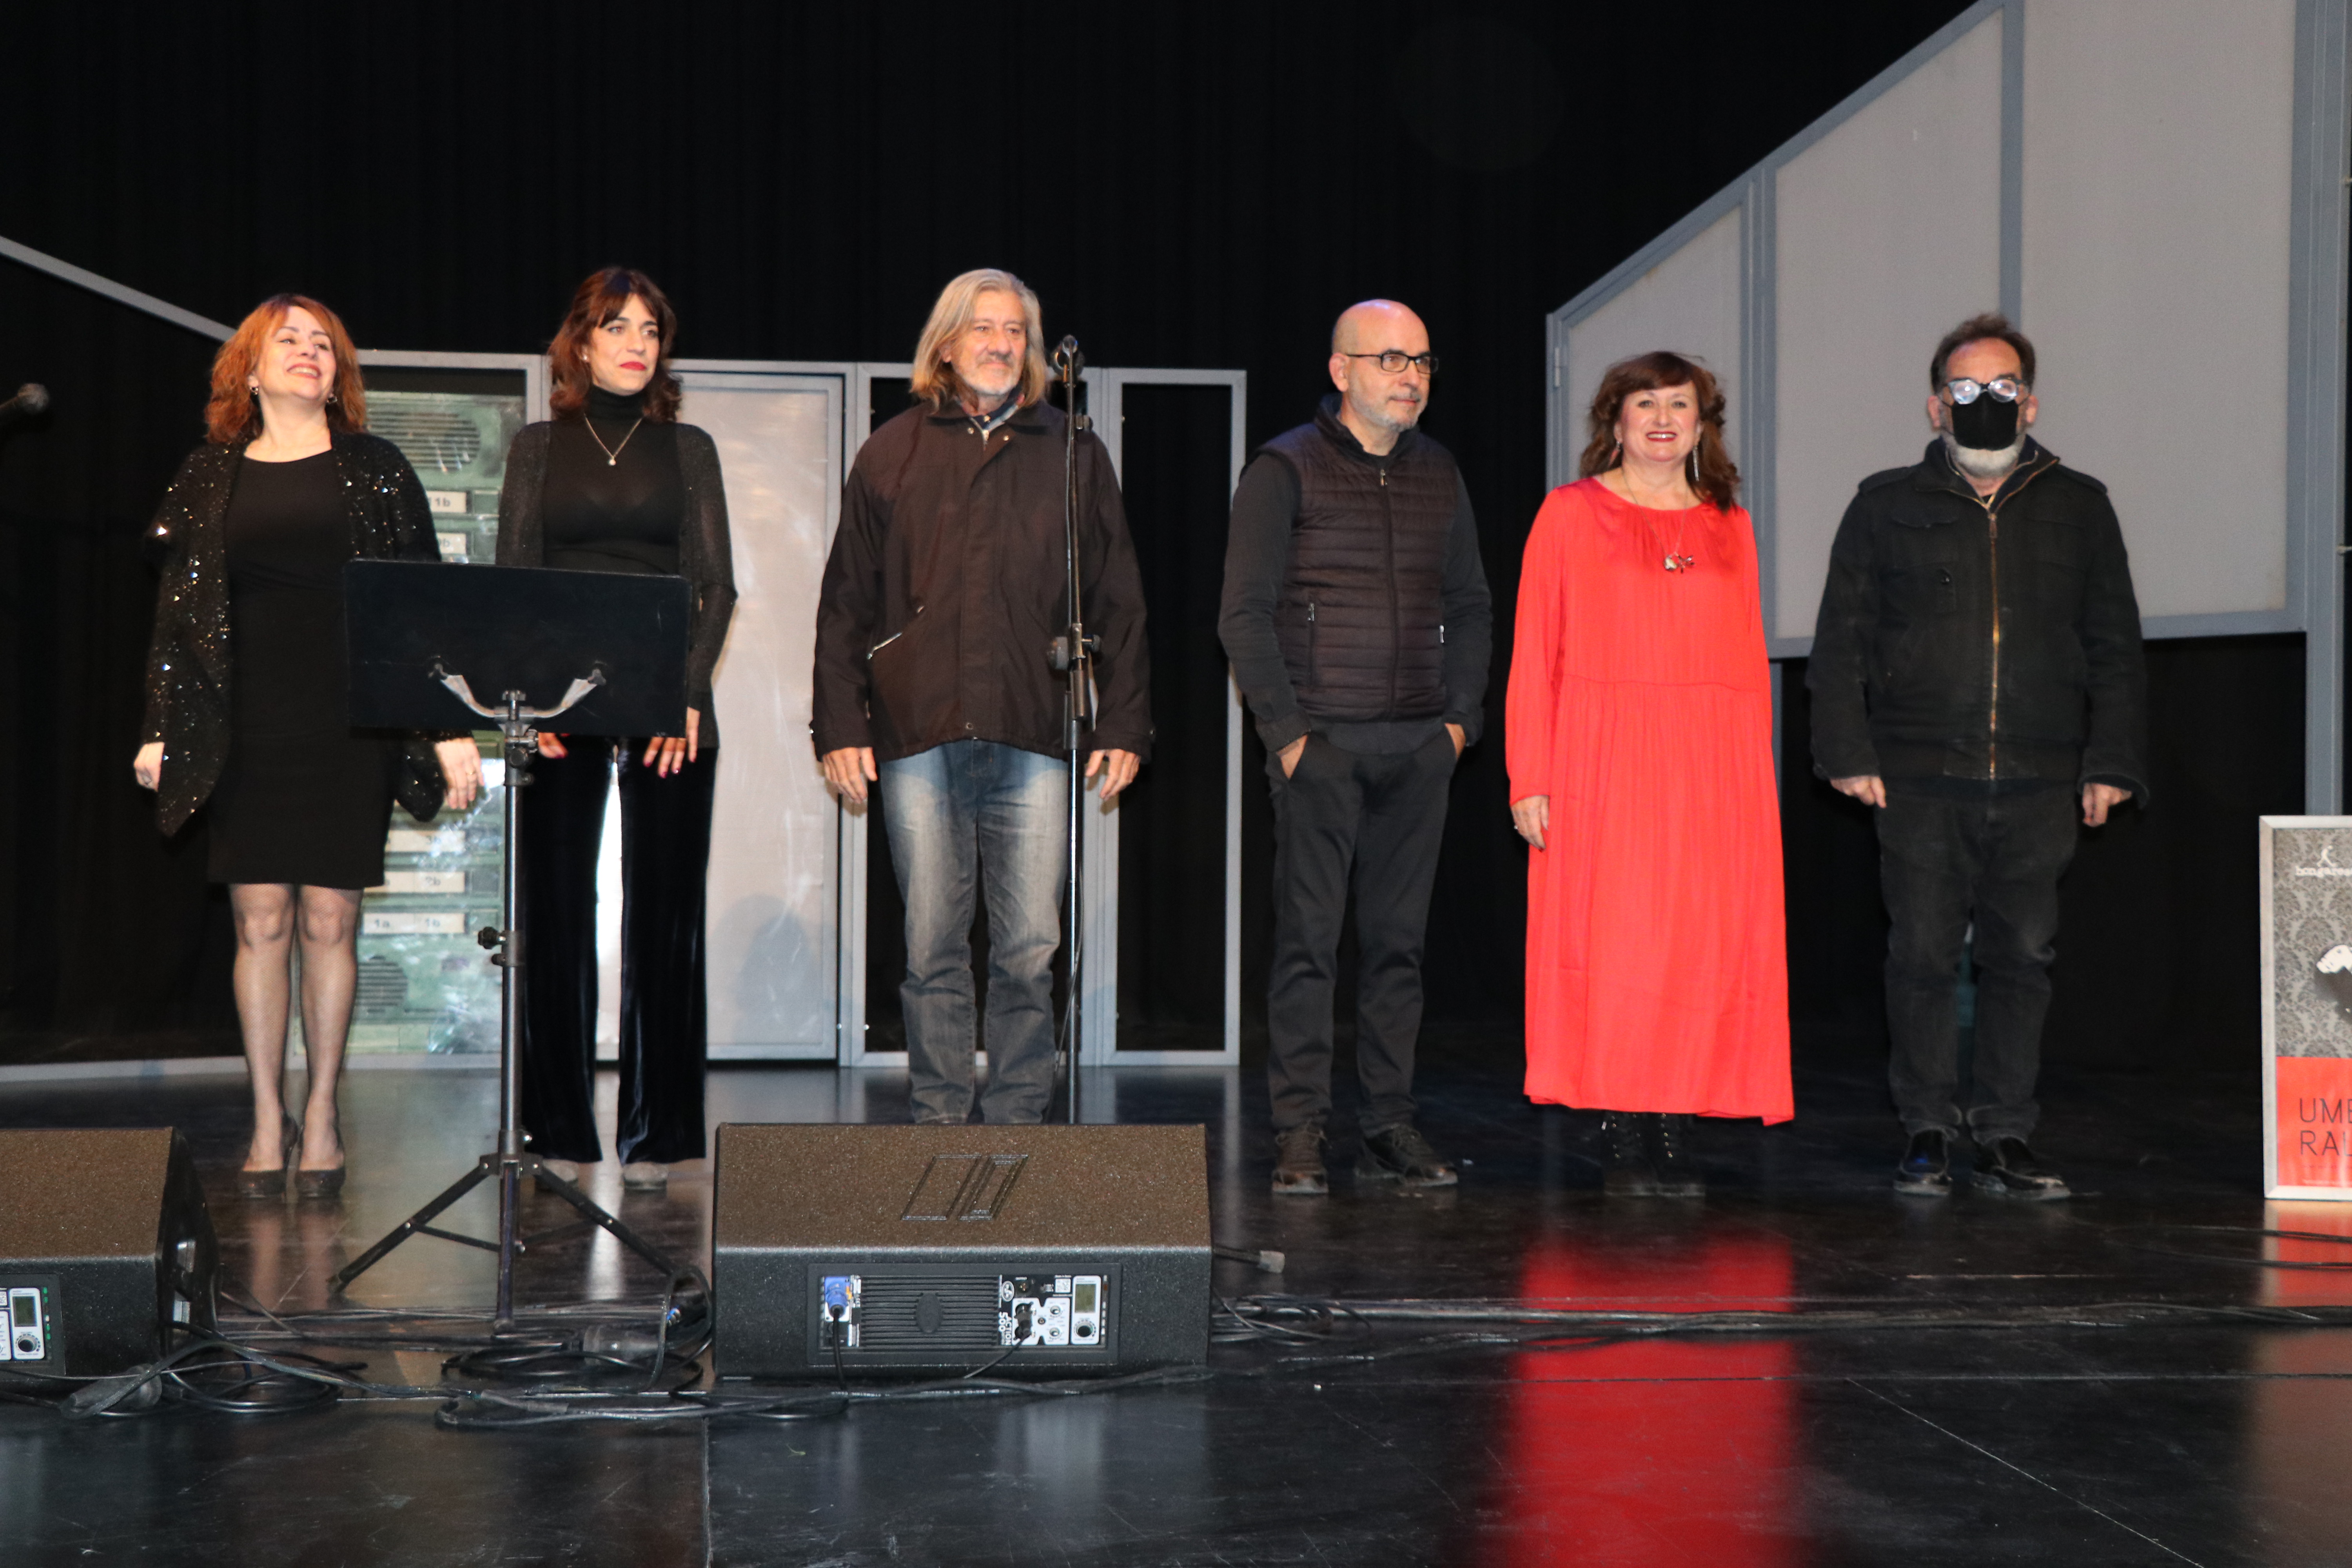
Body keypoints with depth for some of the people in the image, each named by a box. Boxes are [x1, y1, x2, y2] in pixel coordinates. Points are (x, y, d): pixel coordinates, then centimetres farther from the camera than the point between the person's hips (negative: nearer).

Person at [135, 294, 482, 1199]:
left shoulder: (375, 471, 6)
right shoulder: (211, 477, 10)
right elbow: (179, 609, 10)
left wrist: (451, 725, -3)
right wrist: (161, 730, 4)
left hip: (349, 724, -1)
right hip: (245, 728, 1)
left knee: (330, 922, 1)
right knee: (260, 921, 1)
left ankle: (322, 1119, 12)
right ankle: (268, 1121, 11)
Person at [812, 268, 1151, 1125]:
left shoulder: (1074, 455, 12)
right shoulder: (892, 454, 11)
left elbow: (1117, 602, 11)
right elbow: (846, 602, 11)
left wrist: (1124, 724, 4)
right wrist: (839, 725, 3)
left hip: (1034, 735, 0)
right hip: (918, 734, 0)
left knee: (1029, 949, -1)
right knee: (932, 947, 2)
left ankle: (1019, 1119, 8)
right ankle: (938, 1120, 10)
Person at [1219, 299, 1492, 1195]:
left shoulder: (1438, 475, 14)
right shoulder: (1285, 471, -1)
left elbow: (1471, 608, 19)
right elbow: (1244, 615, -4)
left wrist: (1461, 716, 7)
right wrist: (1285, 730, -10)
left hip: (1418, 748, 5)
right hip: (1322, 742, -4)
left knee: (1398, 942, 6)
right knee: (1308, 939, -4)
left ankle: (1389, 1127, 13)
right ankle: (1300, 1136, 0)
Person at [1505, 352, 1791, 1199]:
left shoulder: (1729, 525, 14)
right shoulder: (1570, 514, 6)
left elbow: (1750, 659, 14)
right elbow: (1534, 657, 1)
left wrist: (1755, 779, 5)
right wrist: (1530, 780, -6)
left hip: (1715, 767, 3)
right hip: (1604, 761, -3)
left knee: (1705, 946, -1)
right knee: (1612, 945, -5)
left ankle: (1678, 1144, 6)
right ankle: (1624, 1149, 1)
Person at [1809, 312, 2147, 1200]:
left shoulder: (2079, 509, 14)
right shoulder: (1886, 508, 9)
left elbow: (2115, 648, 14)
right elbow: (1842, 639, 7)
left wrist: (2111, 761, 5)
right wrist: (1849, 751, -3)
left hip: (2039, 785, 2)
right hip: (1919, 778, -1)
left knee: (2021, 958, 3)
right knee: (1924, 958, -2)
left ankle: (2007, 1139, 11)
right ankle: (1928, 1135, 8)